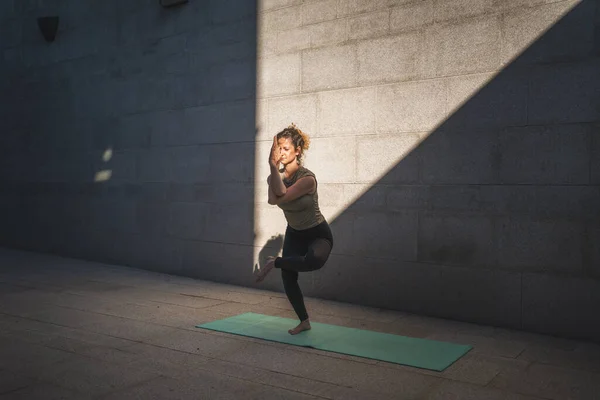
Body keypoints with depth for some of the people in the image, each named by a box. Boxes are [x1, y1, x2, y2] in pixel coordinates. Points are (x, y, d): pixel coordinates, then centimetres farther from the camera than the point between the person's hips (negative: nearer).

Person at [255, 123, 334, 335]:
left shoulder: (307, 178, -27)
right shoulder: (276, 176, -9)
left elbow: (281, 199, -35)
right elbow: (273, 198, -30)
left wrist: (274, 166, -39)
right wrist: (274, 168, -38)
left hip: (318, 234, -6)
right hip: (294, 234, 6)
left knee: (314, 260, -39)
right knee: (288, 278, -1)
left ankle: (274, 262, -14)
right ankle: (304, 322, 21)